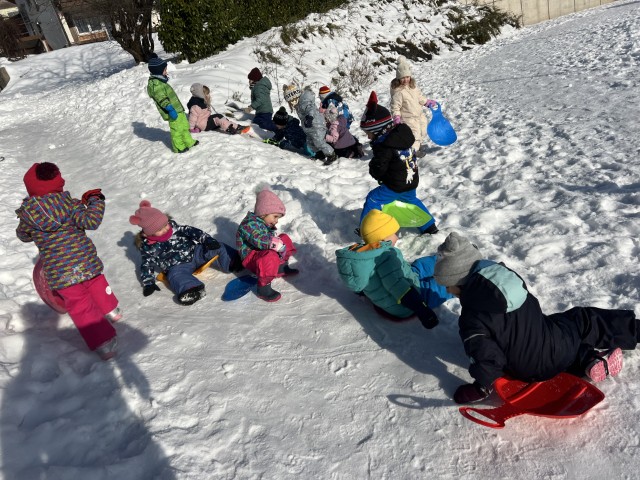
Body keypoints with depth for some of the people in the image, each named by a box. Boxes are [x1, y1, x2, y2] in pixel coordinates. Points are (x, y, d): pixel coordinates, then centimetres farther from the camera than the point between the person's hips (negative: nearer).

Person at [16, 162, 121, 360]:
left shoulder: (26, 213, -3)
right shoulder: (68, 202, -7)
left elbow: (23, 235, 16)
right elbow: (91, 221, -12)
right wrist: (96, 200, 3)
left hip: (59, 272, -1)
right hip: (87, 260, 2)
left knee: (80, 306, 7)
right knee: (96, 283, 32)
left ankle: (103, 343, 4)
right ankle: (111, 310, 48)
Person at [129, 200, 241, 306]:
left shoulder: (173, 226, -1)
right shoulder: (148, 247, -7)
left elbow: (191, 231, 2)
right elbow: (146, 265, -2)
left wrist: (207, 239, -8)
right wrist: (148, 283, -11)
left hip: (195, 252, 4)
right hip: (177, 266, -4)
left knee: (217, 248, -13)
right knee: (176, 275, -37)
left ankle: (234, 261, -25)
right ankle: (192, 289, -62)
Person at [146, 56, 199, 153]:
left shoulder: (160, 81, 16)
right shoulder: (154, 84, -17)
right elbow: (162, 99, -22)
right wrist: (170, 109, -26)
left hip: (178, 109, 10)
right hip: (173, 112, -10)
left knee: (185, 126, 18)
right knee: (177, 129, -1)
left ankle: (189, 142, 30)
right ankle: (178, 147, 11)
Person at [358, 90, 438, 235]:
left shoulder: (385, 146, -23)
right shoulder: (402, 133, 2)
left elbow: (378, 170, -20)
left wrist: (372, 168, 5)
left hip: (395, 186, -9)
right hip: (412, 182, 9)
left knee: (373, 199, 3)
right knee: (411, 200, 32)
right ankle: (429, 227, 40)